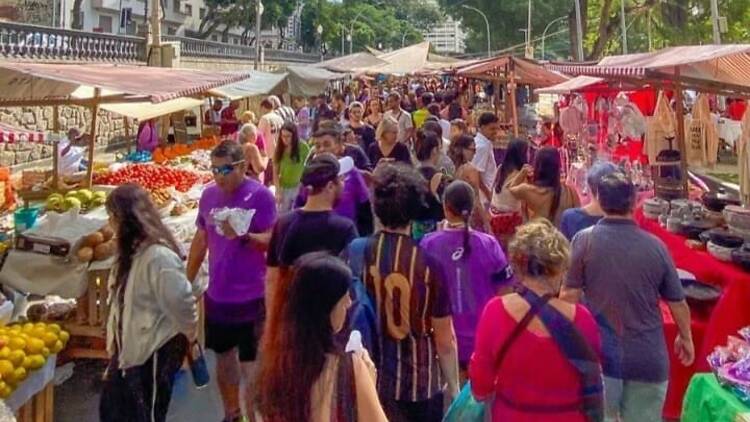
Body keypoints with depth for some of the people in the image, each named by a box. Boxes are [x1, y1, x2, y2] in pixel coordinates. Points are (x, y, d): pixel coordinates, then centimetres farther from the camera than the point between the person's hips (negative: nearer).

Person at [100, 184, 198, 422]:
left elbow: (182, 302, -24)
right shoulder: (131, 250, 7)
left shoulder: (158, 256, -25)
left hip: (155, 352, -10)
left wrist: (187, 336, -9)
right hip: (129, 348, 10)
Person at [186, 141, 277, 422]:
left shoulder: (260, 195, -13)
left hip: (251, 296, -6)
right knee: (223, 356, 18)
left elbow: (273, 240, -15)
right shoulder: (209, 194, 4)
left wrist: (243, 236, -33)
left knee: (251, 363, 2)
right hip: (216, 294, 6)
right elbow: (200, 240, 13)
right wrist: (187, 282, 14)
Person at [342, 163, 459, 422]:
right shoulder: (429, 261, -19)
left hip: (366, 382, 2)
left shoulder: (353, 255, -12)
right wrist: (453, 387, 5)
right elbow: (444, 339, -12)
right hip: (420, 386, -2)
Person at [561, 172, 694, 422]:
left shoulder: (584, 240, -10)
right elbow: (677, 302, 4)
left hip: (601, 354, -1)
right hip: (648, 357, 1)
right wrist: (685, 337, 22)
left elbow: (570, 295, -9)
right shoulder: (655, 246, -4)